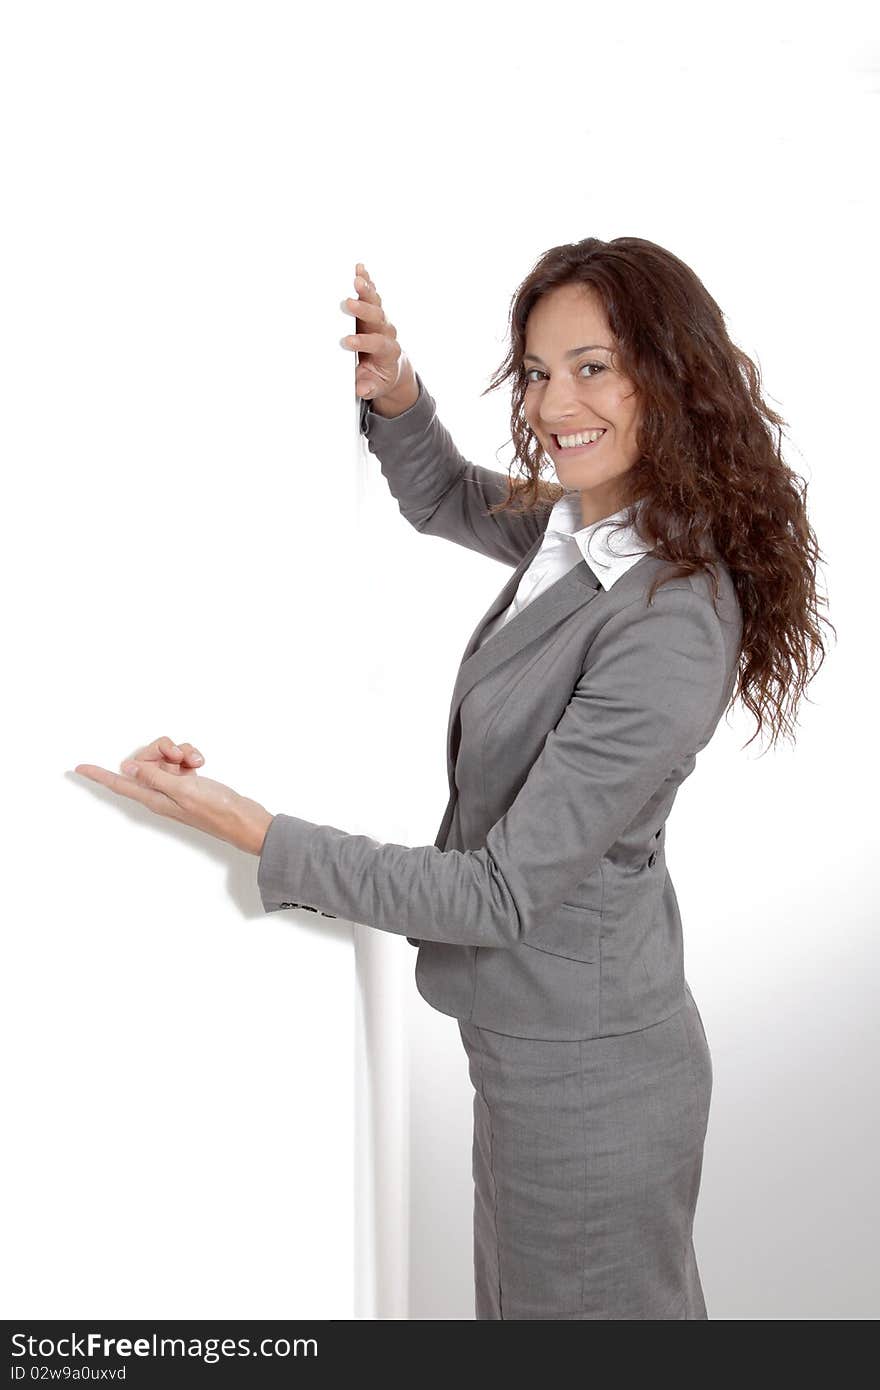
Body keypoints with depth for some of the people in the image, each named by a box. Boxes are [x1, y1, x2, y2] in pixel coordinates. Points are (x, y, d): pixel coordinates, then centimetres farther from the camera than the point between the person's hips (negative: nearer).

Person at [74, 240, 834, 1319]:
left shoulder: (671, 626, -29)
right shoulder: (576, 526, -3)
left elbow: (502, 894, -26)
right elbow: (444, 501, 17)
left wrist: (247, 828, -27)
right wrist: (394, 396, -4)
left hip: (580, 1071, -8)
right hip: (550, 1033, 8)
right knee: (522, 1296, 28)